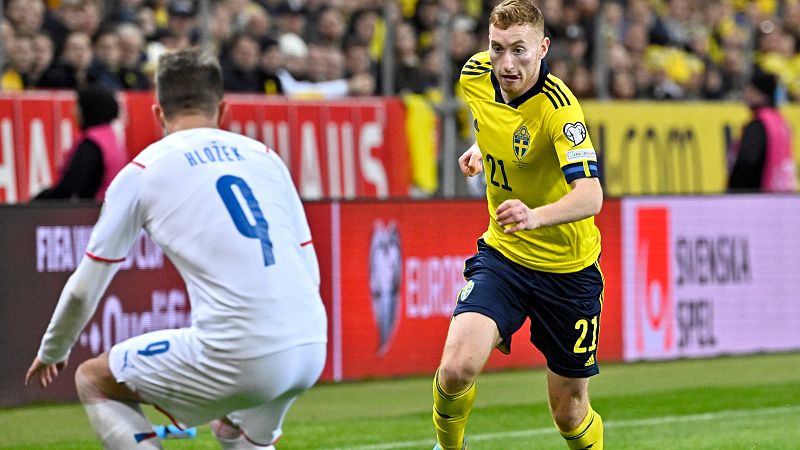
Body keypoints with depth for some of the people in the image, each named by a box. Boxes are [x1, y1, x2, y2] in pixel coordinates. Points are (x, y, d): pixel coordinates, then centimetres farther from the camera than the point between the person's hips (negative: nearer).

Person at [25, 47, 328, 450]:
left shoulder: (142, 171, 8)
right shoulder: (265, 157, 18)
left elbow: (84, 289, 14)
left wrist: (52, 351, 32)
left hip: (238, 354, -5)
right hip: (311, 348, 5)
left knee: (93, 380, 16)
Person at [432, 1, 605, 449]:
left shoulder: (558, 109, -27)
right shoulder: (476, 75, -8)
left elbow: (590, 196, -42)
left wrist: (536, 216, -58)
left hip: (569, 269, -4)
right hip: (502, 255, 4)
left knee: (570, 414, 5)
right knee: (458, 367, -20)